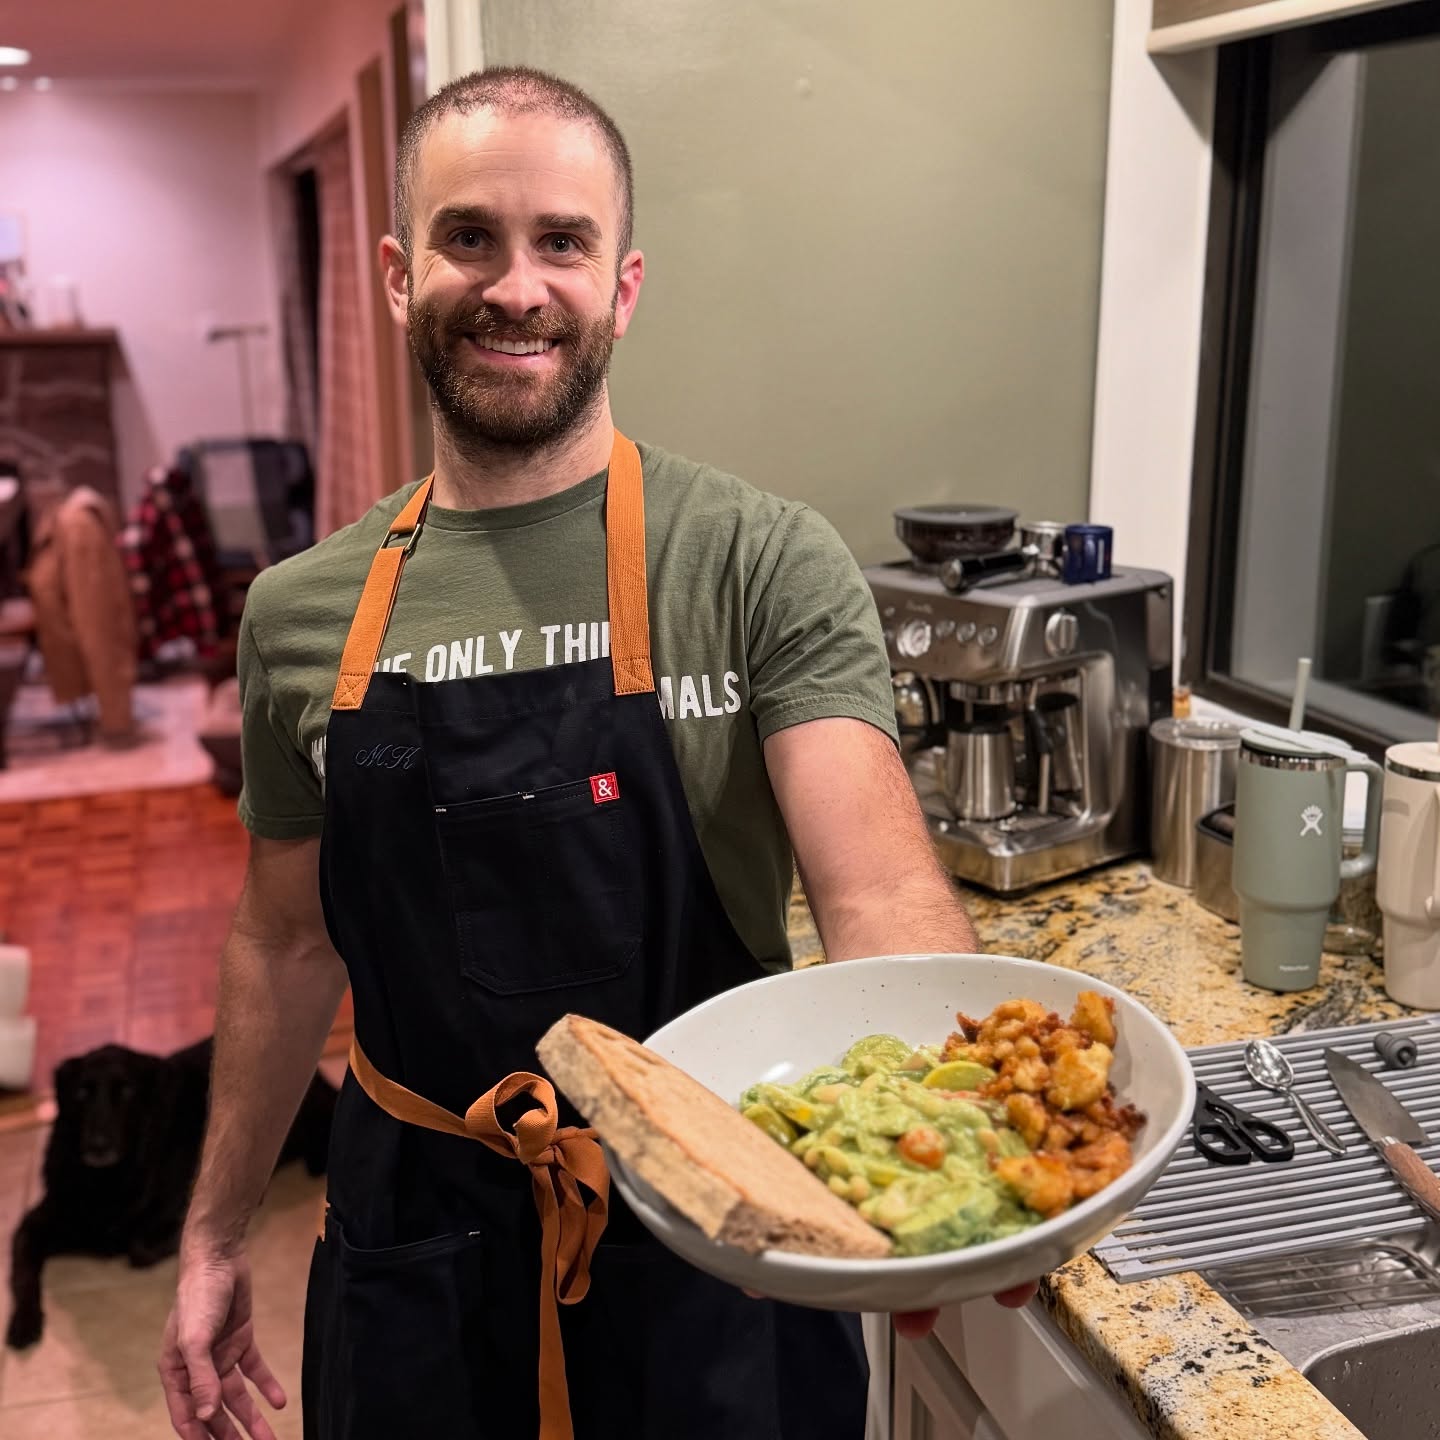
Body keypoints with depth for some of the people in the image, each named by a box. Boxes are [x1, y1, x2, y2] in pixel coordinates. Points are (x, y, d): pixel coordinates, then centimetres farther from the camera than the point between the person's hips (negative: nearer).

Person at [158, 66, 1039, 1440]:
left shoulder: (763, 565, -13)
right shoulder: (299, 613, -2)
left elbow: (880, 889, -24)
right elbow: (287, 942, 8)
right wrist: (215, 1236, 13)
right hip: (412, 1234, 3)